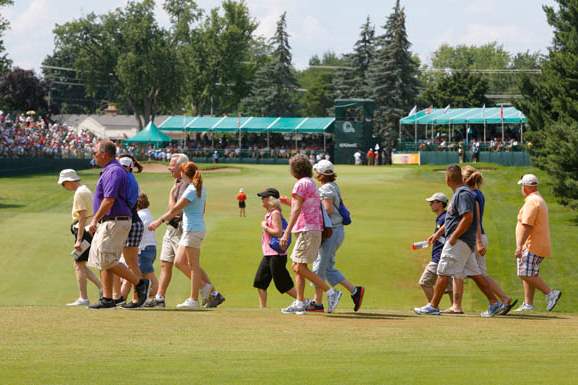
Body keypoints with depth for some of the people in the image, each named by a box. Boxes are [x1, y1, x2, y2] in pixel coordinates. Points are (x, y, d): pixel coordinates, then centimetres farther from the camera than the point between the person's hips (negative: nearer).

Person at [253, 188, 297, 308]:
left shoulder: (275, 213, -14)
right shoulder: (268, 213, 15)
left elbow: (278, 232, -23)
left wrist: (265, 227, -13)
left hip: (276, 254, -10)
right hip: (268, 254, 10)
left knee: (284, 285, -6)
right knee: (259, 281, 8)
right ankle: (262, 309, 10)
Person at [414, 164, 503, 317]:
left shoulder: (463, 194, -15)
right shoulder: (459, 193, 18)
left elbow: (468, 218, -25)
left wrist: (453, 237, -21)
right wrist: (438, 233, 28)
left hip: (460, 241, -10)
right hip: (465, 242, 10)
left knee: (443, 272, -6)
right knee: (474, 274, 10)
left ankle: (433, 306, -3)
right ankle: (494, 303, 8)